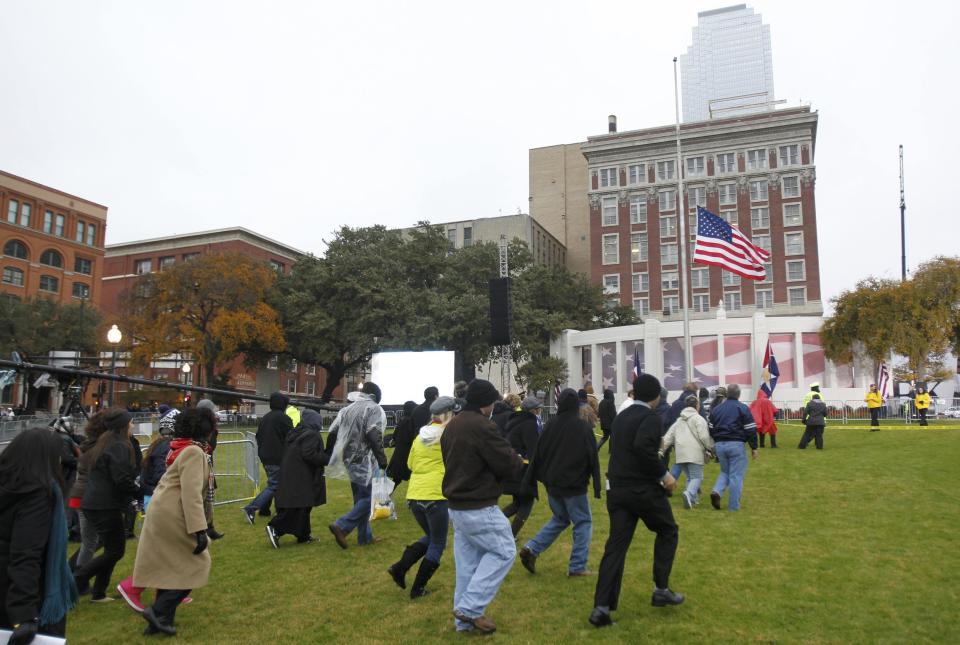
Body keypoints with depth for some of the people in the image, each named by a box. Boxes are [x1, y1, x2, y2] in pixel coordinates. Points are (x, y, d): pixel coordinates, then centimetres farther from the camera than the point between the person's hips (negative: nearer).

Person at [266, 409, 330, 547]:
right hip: (301, 478, -10)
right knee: (298, 507, -7)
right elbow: (309, 455, -22)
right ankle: (275, 528, -12)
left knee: (303, 507, 14)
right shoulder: (312, 435, -12)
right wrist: (327, 459, -13)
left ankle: (304, 535, 18)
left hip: (290, 476, 10)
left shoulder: (297, 433, 15)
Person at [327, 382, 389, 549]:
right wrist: (382, 461, -17)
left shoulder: (348, 409, 12)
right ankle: (341, 526, -14)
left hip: (350, 460, 8)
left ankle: (365, 536, 19)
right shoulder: (374, 409, -9)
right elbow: (374, 437, -20)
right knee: (367, 498, -2)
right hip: (364, 461, -8)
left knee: (360, 499, 15)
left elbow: (332, 431, 12)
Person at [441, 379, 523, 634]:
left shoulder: (451, 426, 11)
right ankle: (470, 608, 0)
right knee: (504, 552, 3)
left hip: (457, 506, 9)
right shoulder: (482, 426, -20)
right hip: (480, 508, -9)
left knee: (468, 562, 15)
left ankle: (464, 620, 20)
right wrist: (518, 460, 6)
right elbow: (508, 464, -19)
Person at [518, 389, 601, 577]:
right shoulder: (583, 427, -11)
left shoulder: (550, 425, -2)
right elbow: (593, 458, -10)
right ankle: (577, 566, 8)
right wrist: (597, 486, -5)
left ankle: (531, 549, 10)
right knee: (583, 522, 10)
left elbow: (537, 454, 2)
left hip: (552, 484, 5)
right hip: (574, 485, -5)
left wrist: (530, 480, 9)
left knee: (560, 519, 22)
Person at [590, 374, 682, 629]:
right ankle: (661, 590, 22)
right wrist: (663, 474, -18)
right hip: (644, 489, -6)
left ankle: (602, 607, 0)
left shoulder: (621, 417, 13)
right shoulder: (651, 417, -11)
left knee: (616, 544, 5)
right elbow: (642, 447, -27)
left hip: (617, 489, 6)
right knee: (668, 531, 19)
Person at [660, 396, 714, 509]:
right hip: (695, 454, -6)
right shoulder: (698, 419, -2)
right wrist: (710, 449, 3)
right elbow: (704, 436, -11)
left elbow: (668, 436, 16)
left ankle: (693, 499, 13)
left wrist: (661, 450, 16)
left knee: (690, 477, 19)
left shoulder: (679, 420, 19)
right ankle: (689, 494, -28)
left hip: (681, 454, 6)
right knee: (697, 477, -4)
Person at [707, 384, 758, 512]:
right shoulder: (743, 408, -4)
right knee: (736, 475, 3)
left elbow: (711, 429, 13)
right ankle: (733, 505, 4)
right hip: (736, 445, -4)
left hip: (720, 445, 4)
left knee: (725, 471, 20)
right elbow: (750, 430, -6)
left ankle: (717, 492, -5)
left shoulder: (716, 409, 10)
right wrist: (754, 447, 1)